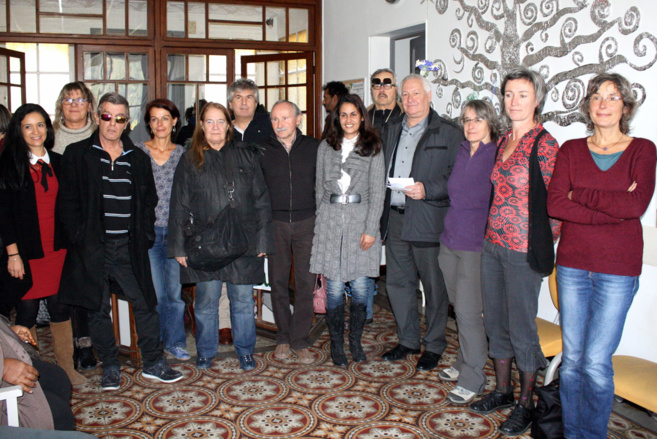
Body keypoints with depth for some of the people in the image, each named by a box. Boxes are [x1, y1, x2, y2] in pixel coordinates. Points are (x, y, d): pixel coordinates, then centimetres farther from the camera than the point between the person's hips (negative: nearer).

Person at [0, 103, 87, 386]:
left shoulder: (58, 163, 10)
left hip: (58, 250, 3)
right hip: (27, 252, -3)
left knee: (60, 308, 8)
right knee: (27, 310, 3)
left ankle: (66, 368, 19)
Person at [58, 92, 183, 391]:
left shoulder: (138, 159, 10)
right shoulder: (77, 154, 3)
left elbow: (149, 201, 15)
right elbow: (68, 202, 0)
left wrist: (145, 235, 3)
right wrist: (79, 238, -8)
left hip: (129, 246, 2)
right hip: (92, 248, -1)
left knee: (145, 304, 2)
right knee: (99, 309, 7)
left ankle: (153, 364, 16)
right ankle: (110, 367, 22)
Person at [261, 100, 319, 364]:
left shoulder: (313, 148, 4)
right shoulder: (262, 150, 5)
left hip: (307, 223, -1)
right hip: (275, 224, 1)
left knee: (305, 282, 0)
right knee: (278, 282, 6)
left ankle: (301, 341, 11)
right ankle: (283, 338, 21)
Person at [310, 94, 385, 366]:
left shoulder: (372, 148, 4)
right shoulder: (326, 147, 10)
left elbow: (377, 191, -1)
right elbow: (319, 188, 13)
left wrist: (371, 229, -7)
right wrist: (320, 220, 8)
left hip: (360, 221, -1)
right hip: (330, 222, 1)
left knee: (360, 287, 1)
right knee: (334, 287, 2)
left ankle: (356, 341, 20)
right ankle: (336, 344, 16)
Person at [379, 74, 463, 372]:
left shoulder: (449, 133, -3)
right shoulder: (391, 133, 16)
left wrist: (427, 190, -21)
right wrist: (382, 215, 10)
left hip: (429, 222, -6)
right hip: (395, 219, 6)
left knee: (434, 287, 4)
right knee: (398, 283, 13)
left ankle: (434, 346, 20)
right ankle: (407, 340, 30)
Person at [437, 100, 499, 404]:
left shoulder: (498, 155, -10)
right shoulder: (461, 154, 10)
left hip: (476, 244, -6)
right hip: (450, 241, 6)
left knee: (468, 311, -5)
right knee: (460, 307, 15)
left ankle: (473, 379, 9)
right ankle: (464, 363, 31)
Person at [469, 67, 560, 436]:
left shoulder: (544, 143, -12)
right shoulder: (503, 141, 10)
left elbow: (552, 200, -10)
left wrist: (543, 245, -7)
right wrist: (494, 232, 13)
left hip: (524, 248, -7)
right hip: (493, 243, 7)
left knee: (521, 327, 3)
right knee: (496, 320, 16)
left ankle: (526, 403, 20)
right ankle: (503, 390, 33)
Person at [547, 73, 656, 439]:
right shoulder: (571, 150, 6)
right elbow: (555, 203, -8)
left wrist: (580, 194, -9)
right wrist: (612, 209, -15)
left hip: (617, 270, -2)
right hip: (573, 264, 2)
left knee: (596, 362, -3)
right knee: (572, 358, 8)